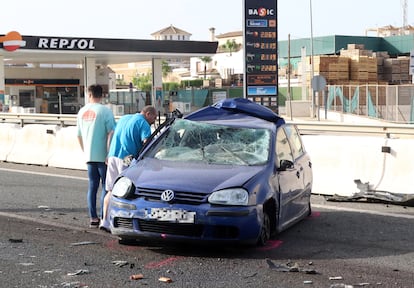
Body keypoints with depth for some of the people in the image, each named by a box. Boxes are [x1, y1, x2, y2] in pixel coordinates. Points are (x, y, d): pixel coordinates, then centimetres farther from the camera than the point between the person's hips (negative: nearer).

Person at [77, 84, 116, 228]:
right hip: (102, 156, -6)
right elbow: (111, 133, -18)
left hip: (89, 156, 6)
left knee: (92, 186, 11)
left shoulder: (82, 111, 10)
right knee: (106, 186, 1)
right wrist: (109, 153, -16)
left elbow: (79, 135, 16)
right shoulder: (105, 110, -10)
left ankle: (93, 218, 11)